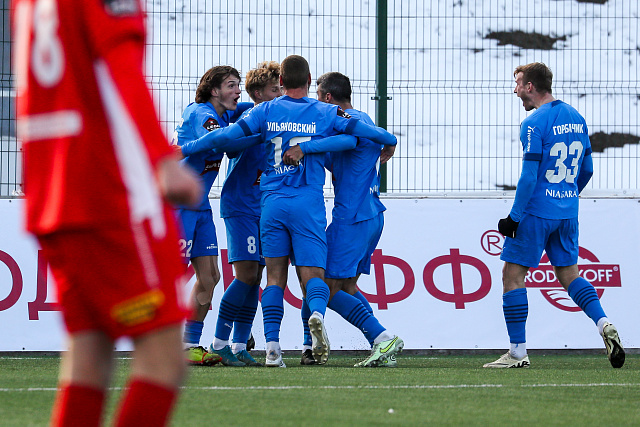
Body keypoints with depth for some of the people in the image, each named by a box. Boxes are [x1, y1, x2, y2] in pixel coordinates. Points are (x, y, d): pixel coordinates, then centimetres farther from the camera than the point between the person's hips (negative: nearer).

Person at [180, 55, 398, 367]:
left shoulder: (265, 112, 5)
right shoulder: (326, 113, 4)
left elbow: (229, 135, -2)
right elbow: (361, 130, 1)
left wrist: (186, 148, 7)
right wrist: (389, 141, 21)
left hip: (272, 201, 1)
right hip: (309, 203, -1)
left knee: (275, 276, 6)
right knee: (313, 273, -3)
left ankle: (272, 345, -5)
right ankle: (317, 312, -36)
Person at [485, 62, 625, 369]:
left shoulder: (534, 124, -14)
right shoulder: (576, 119, 9)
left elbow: (529, 178, -18)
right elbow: (587, 170, 16)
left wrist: (514, 217, -12)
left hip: (536, 213, -7)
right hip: (568, 213, 7)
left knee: (513, 275, 1)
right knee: (569, 273, 16)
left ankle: (518, 352, 0)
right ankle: (604, 324, -6)